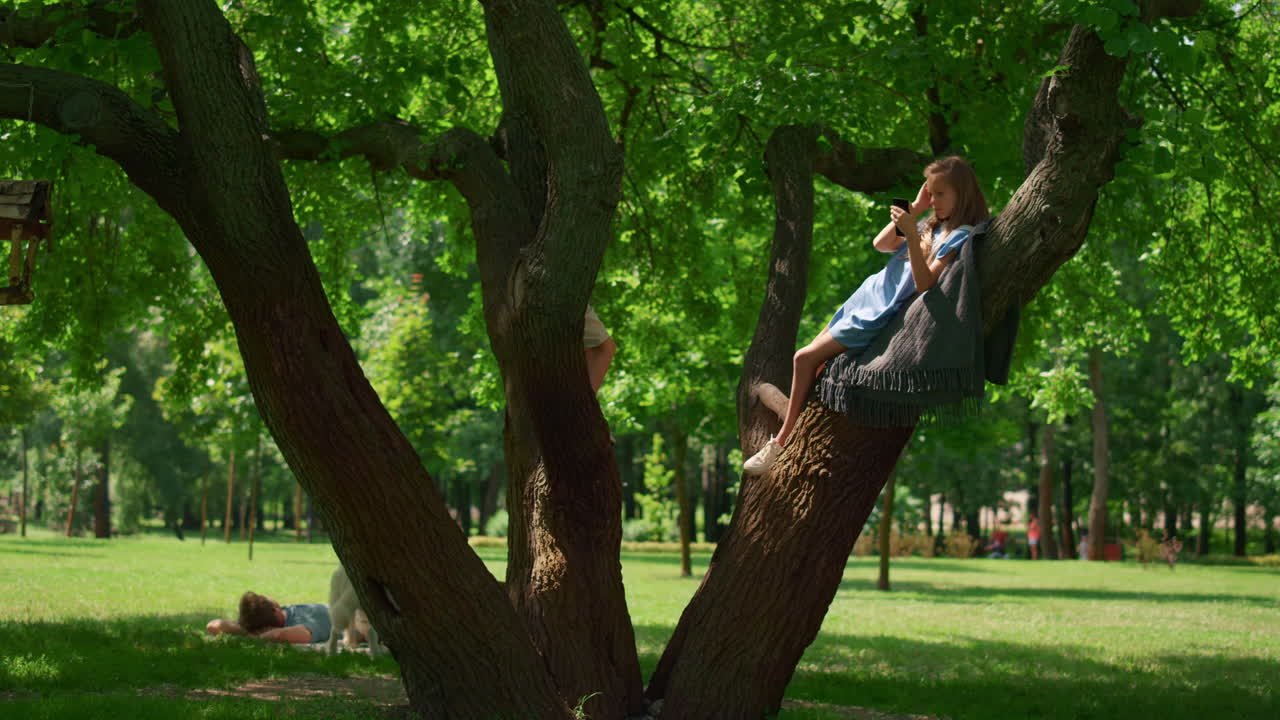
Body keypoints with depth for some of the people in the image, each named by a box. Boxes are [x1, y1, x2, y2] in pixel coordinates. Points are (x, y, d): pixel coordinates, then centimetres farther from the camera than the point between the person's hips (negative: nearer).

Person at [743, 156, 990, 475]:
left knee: (805, 359, -10)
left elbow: (925, 283, -24)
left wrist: (912, 236, -34)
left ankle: (782, 442, -3)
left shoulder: (960, 236, -14)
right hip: (870, 294, 9)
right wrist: (915, 210, 2)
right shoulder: (932, 226, 13)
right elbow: (881, 244, 11)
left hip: (883, 314, -9)